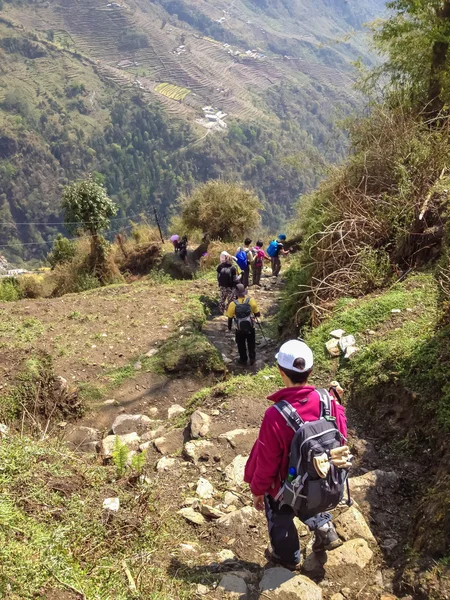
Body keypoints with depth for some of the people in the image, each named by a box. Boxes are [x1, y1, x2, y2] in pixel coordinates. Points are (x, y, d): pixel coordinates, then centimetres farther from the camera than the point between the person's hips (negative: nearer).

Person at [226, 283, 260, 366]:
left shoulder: (233, 304, -18)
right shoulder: (251, 301, -17)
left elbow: (230, 317, -7)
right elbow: (258, 314, -8)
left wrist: (229, 327, 11)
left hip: (240, 329, 0)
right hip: (251, 328, 0)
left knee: (241, 346, 21)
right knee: (251, 345, 22)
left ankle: (243, 360, 34)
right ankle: (252, 359, 32)